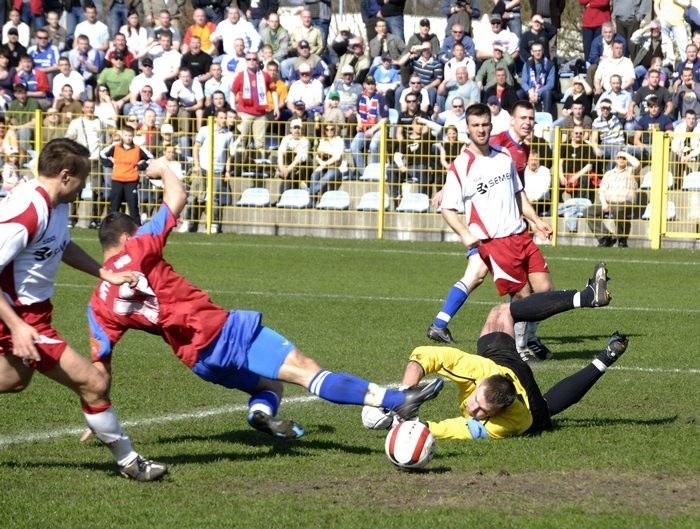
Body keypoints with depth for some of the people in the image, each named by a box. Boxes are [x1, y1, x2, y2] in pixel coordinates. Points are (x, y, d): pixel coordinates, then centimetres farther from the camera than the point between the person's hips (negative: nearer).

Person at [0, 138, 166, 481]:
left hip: (31, 310, 10)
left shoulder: (55, 205, 3)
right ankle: (128, 462, 8)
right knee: (92, 383, -7)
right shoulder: (28, 213, -27)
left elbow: (63, 246, 25)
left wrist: (106, 274, 19)